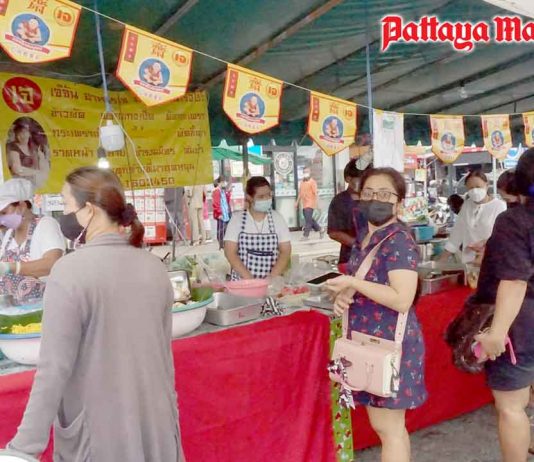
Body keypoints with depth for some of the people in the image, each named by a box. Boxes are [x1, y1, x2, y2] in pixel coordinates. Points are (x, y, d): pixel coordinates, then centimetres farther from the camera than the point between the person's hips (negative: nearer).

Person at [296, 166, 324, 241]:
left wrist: (316, 203, -22)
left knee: (308, 220, -8)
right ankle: (320, 230, 28)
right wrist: (297, 202, 20)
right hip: (304, 204, 8)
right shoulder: (302, 182, 14)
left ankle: (306, 235, -4)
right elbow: (300, 193, 21)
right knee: (310, 219, 13)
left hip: (310, 204, -8)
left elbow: (315, 193, -13)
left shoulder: (312, 182, -7)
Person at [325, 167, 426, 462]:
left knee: (389, 428, 4)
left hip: (390, 343, -9)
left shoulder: (400, 241, -18)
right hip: (368, 341, 9)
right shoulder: (363, 237, 9)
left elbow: (402, 300, -26)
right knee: (387, 425, 20)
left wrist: (353, 283, -22)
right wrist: (343, 295, -1)